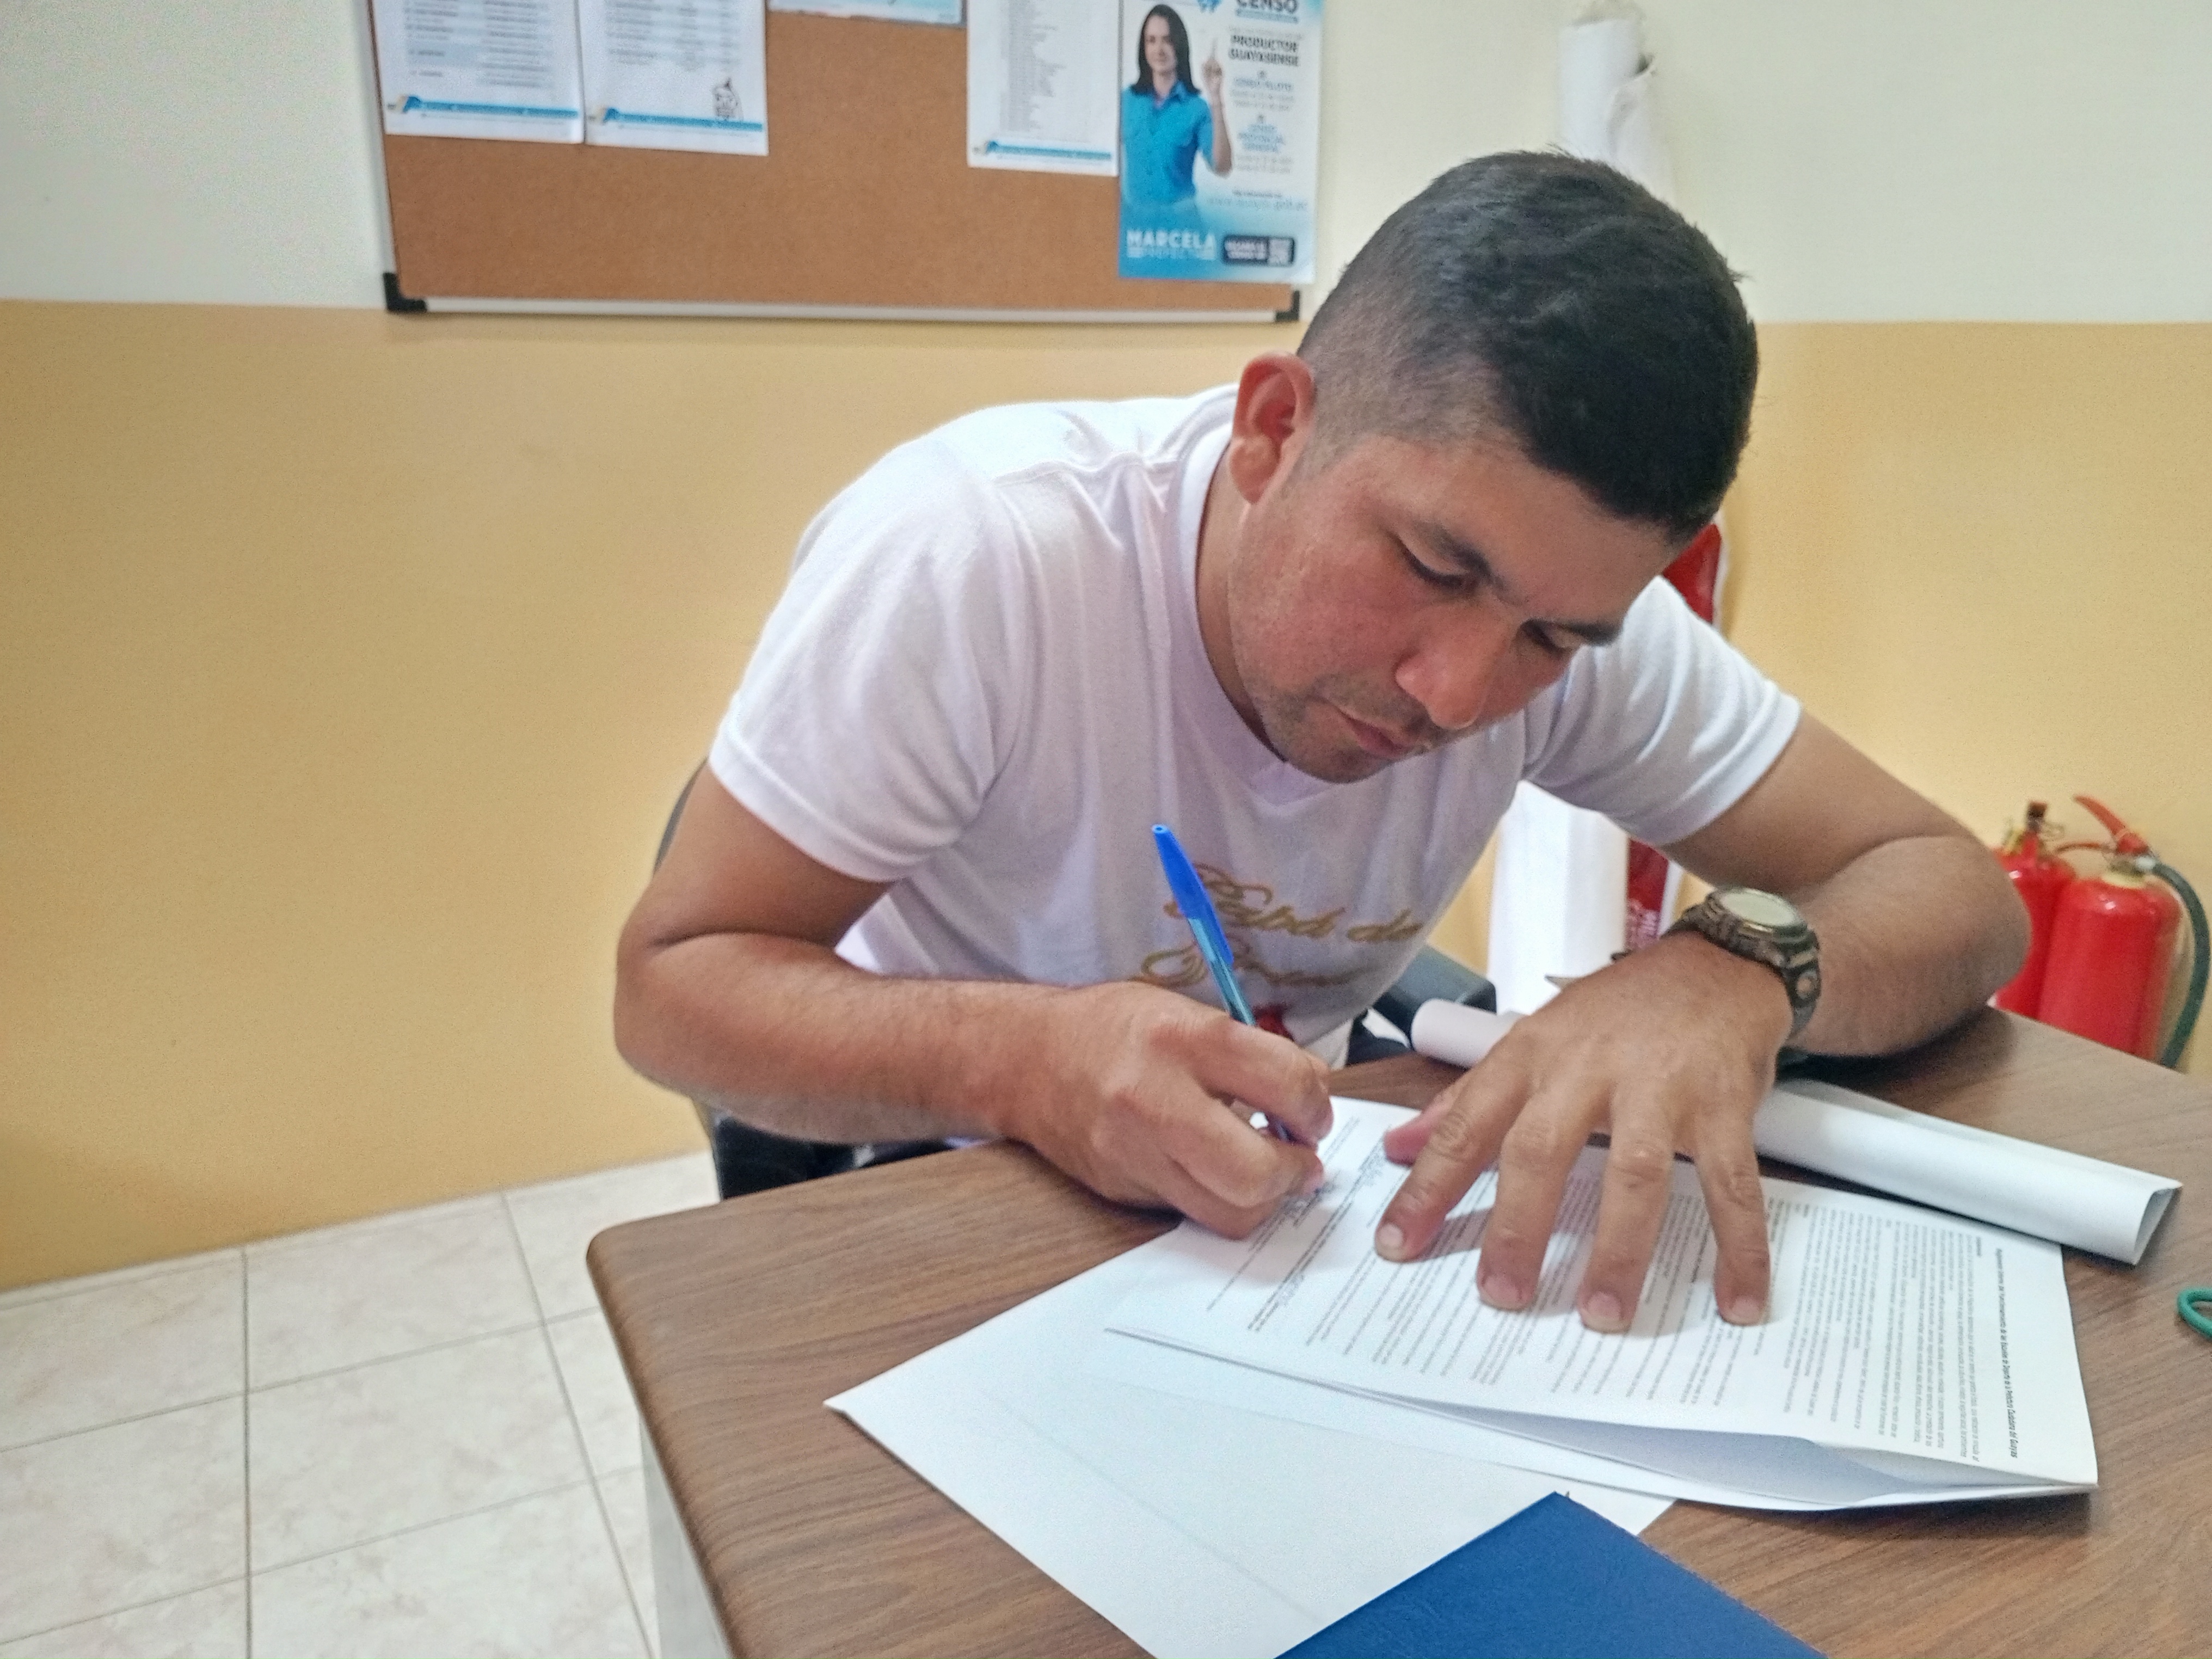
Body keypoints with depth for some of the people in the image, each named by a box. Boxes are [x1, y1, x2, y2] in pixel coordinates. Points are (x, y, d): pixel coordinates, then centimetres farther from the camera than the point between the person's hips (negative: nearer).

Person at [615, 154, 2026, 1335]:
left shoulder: (1566, 601, -15)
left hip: (1283, 1188, 3)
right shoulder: (970, 552, -26)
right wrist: (1025, 1059, -38)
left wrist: (1734, 971, -32)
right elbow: (669, 984, -20)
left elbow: (1958, 894, -10)